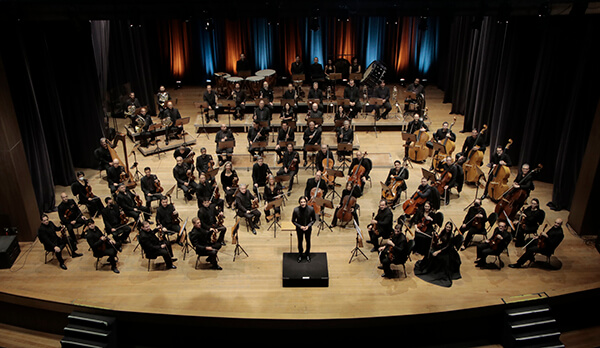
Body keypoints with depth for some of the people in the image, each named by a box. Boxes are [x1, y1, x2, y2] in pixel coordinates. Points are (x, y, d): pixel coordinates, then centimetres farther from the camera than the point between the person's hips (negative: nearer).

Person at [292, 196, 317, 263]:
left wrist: (308, 226, -19)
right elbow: (293, 221, -10)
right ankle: (300, 255, 44)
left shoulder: (311, 209, -23)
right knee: (300, 242, 18)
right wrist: (300, 226, -20)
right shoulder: (296, 210, -24)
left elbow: (314, 219, -7)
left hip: (308, 228, 1)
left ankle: (307, 255, 47)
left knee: (308, 241, 20)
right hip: (299, 229, 0)